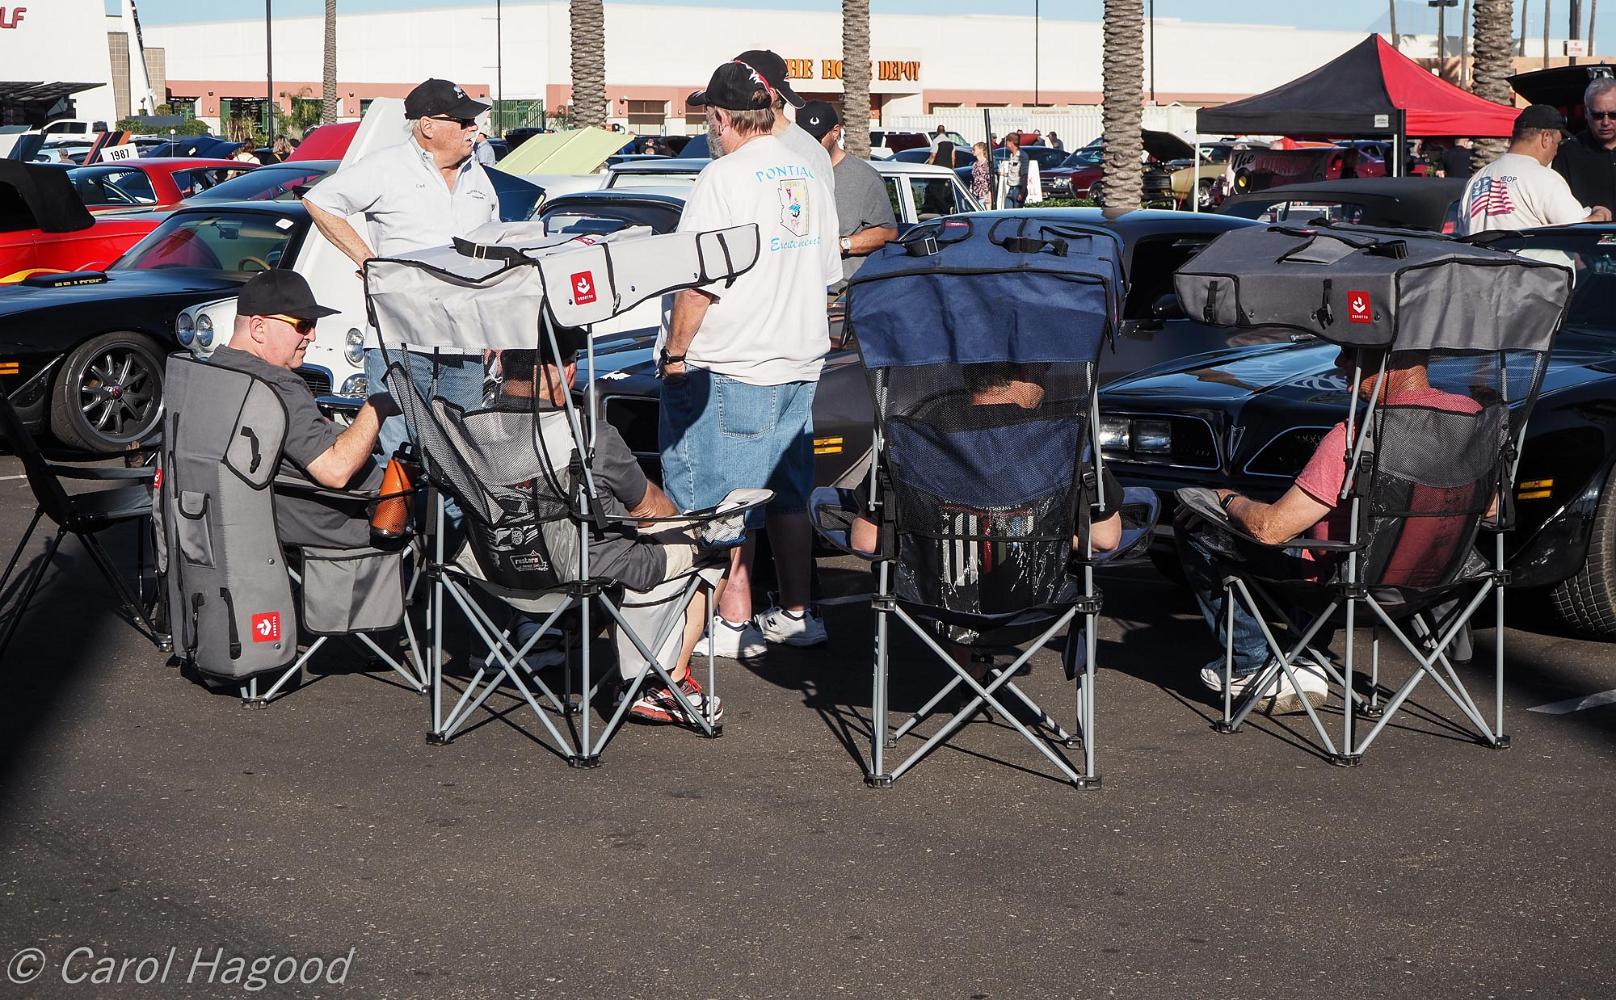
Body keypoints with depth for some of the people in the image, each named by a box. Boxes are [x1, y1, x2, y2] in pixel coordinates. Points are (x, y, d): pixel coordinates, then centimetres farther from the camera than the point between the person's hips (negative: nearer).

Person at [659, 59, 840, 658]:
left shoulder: (725, 178, -15)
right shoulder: (808, 174, 10)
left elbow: (698, 283, -19)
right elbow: (827, 272, 17)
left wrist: (674, 353, -10)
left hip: (727, 368, -8)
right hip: (800, 363, 8)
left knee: (722, 500, -1)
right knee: (788, 496, 15)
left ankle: (734, 623, 2)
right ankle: (795, 614, 21)